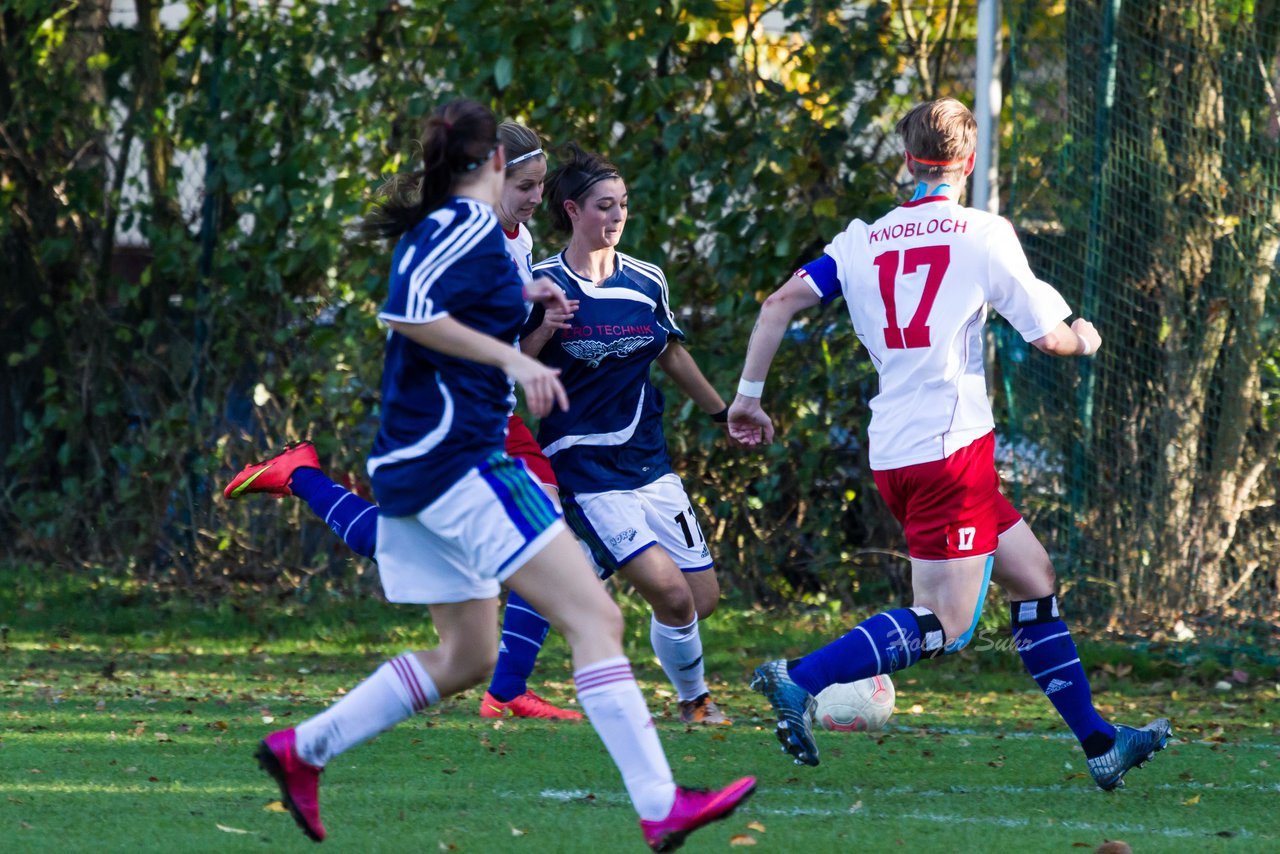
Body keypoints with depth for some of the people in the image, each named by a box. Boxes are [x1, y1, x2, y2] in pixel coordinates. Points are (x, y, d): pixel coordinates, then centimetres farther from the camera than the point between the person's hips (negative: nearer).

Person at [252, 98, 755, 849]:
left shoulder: (434, 226, 16)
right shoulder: (474, 226, -11)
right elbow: (406, 311, -25)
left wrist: (514, 300, 29)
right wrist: (512, 358, -25)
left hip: (412, 469, 10)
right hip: (460, 458, -10)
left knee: (467, 656, 18)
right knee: (596, 619, -14)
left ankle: (303, 749, 19)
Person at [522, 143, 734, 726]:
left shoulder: (647, 281, 7)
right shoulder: (543, 286, -8)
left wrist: (723, 411, 31)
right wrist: (542, 333, -23)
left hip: (648, 461, 6)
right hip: (585, 473, -6)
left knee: (702, 597, 2)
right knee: (671, 593, -18)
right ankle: (694, 699, 5)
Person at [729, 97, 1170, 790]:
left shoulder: (862, 240, 10)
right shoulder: (984, 234, -3)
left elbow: (781, 303, 3)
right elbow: (1048, 336, -1)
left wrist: (749, 394, 10)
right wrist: (1084, 338, 22)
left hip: (893, 456, 7)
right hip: (950, 447, -7)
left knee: (1031, 576, 16)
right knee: (945, 624, -8)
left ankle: (1099, 743, 17)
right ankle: (798, 680, -22)